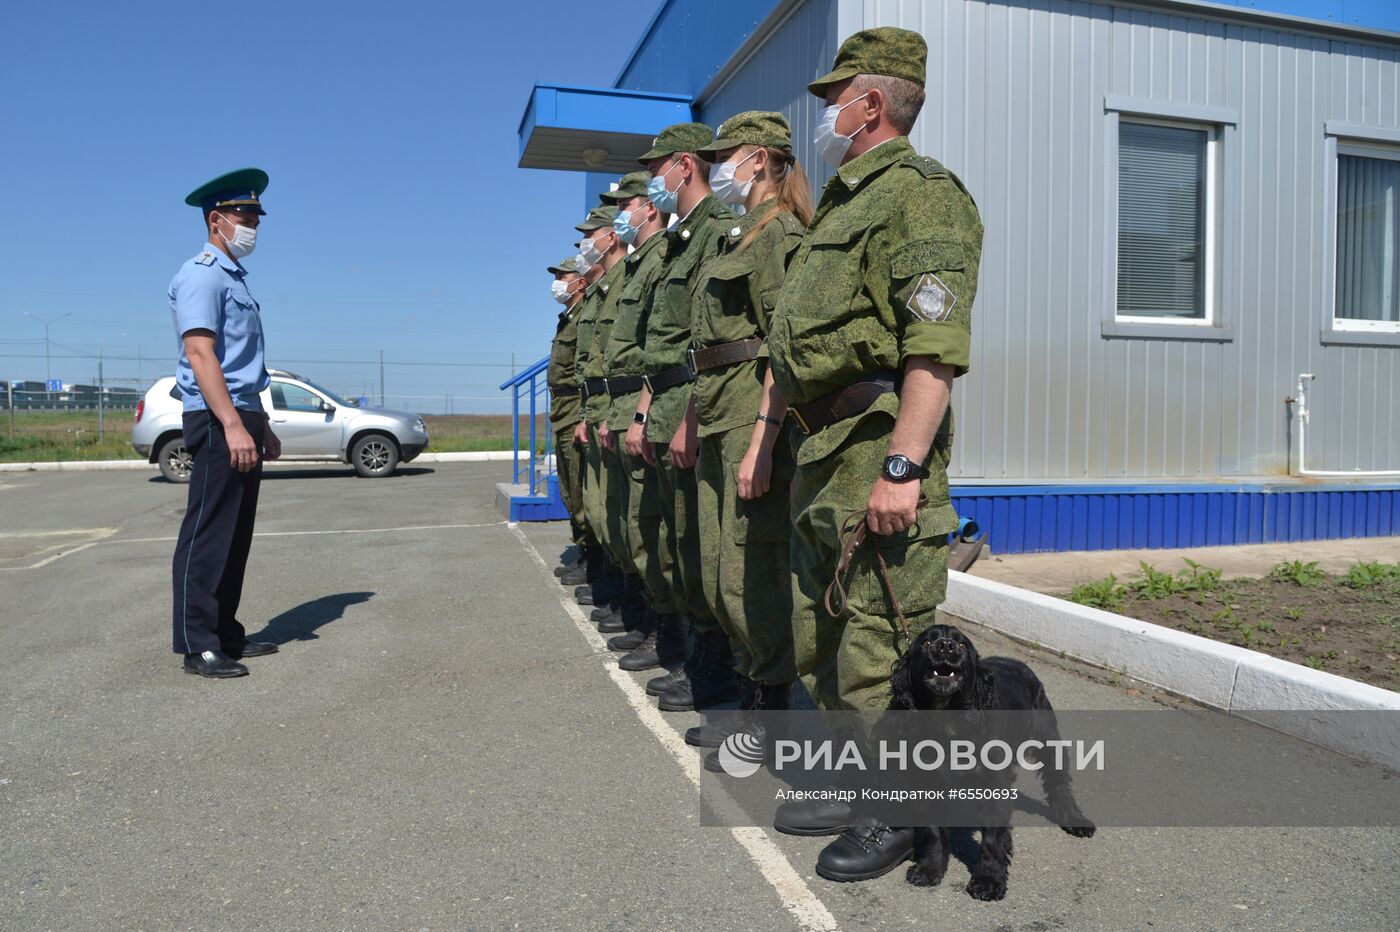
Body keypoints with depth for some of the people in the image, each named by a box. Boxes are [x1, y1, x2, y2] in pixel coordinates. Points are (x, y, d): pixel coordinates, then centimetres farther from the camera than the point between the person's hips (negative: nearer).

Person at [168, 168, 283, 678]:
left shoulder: (236, 278, 22)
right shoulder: (202, 274, -7)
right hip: (217, 423, -10)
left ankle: (225, 633, 19)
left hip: (242, 419, 10)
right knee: (208, 535, -6)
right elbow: (199, 354, -19)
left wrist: (262, 426, 23)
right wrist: (233, 426, -26)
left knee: (236, 535, 11)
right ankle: (198, 646, -1)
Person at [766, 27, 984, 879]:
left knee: (881, 641, -3)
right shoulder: (844, 201, 23)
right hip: (823, 448, 11)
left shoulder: (920, 194, -9)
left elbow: (937, 348, -20)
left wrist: (902, 466, -27)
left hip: (877, 443, -11)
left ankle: (901, 813, 13)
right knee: (820, 630, 16)